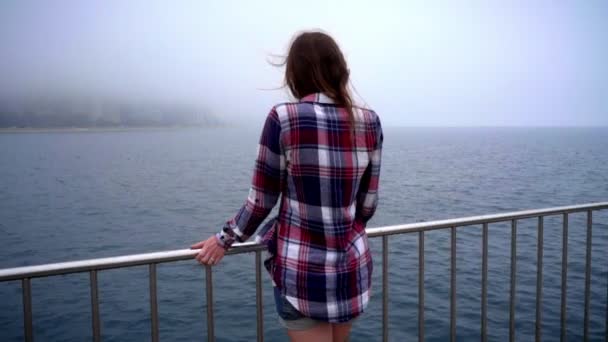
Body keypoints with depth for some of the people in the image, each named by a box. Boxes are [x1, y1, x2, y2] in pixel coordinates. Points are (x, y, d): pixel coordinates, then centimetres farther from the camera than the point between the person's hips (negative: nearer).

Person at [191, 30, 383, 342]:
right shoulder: (369, 122, -3)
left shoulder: (284, 118, -14)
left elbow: (261, 201, -8)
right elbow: (367, 204, 4)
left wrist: (224, 239, 10)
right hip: (354, 267, 4)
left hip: (303, 272, -4)